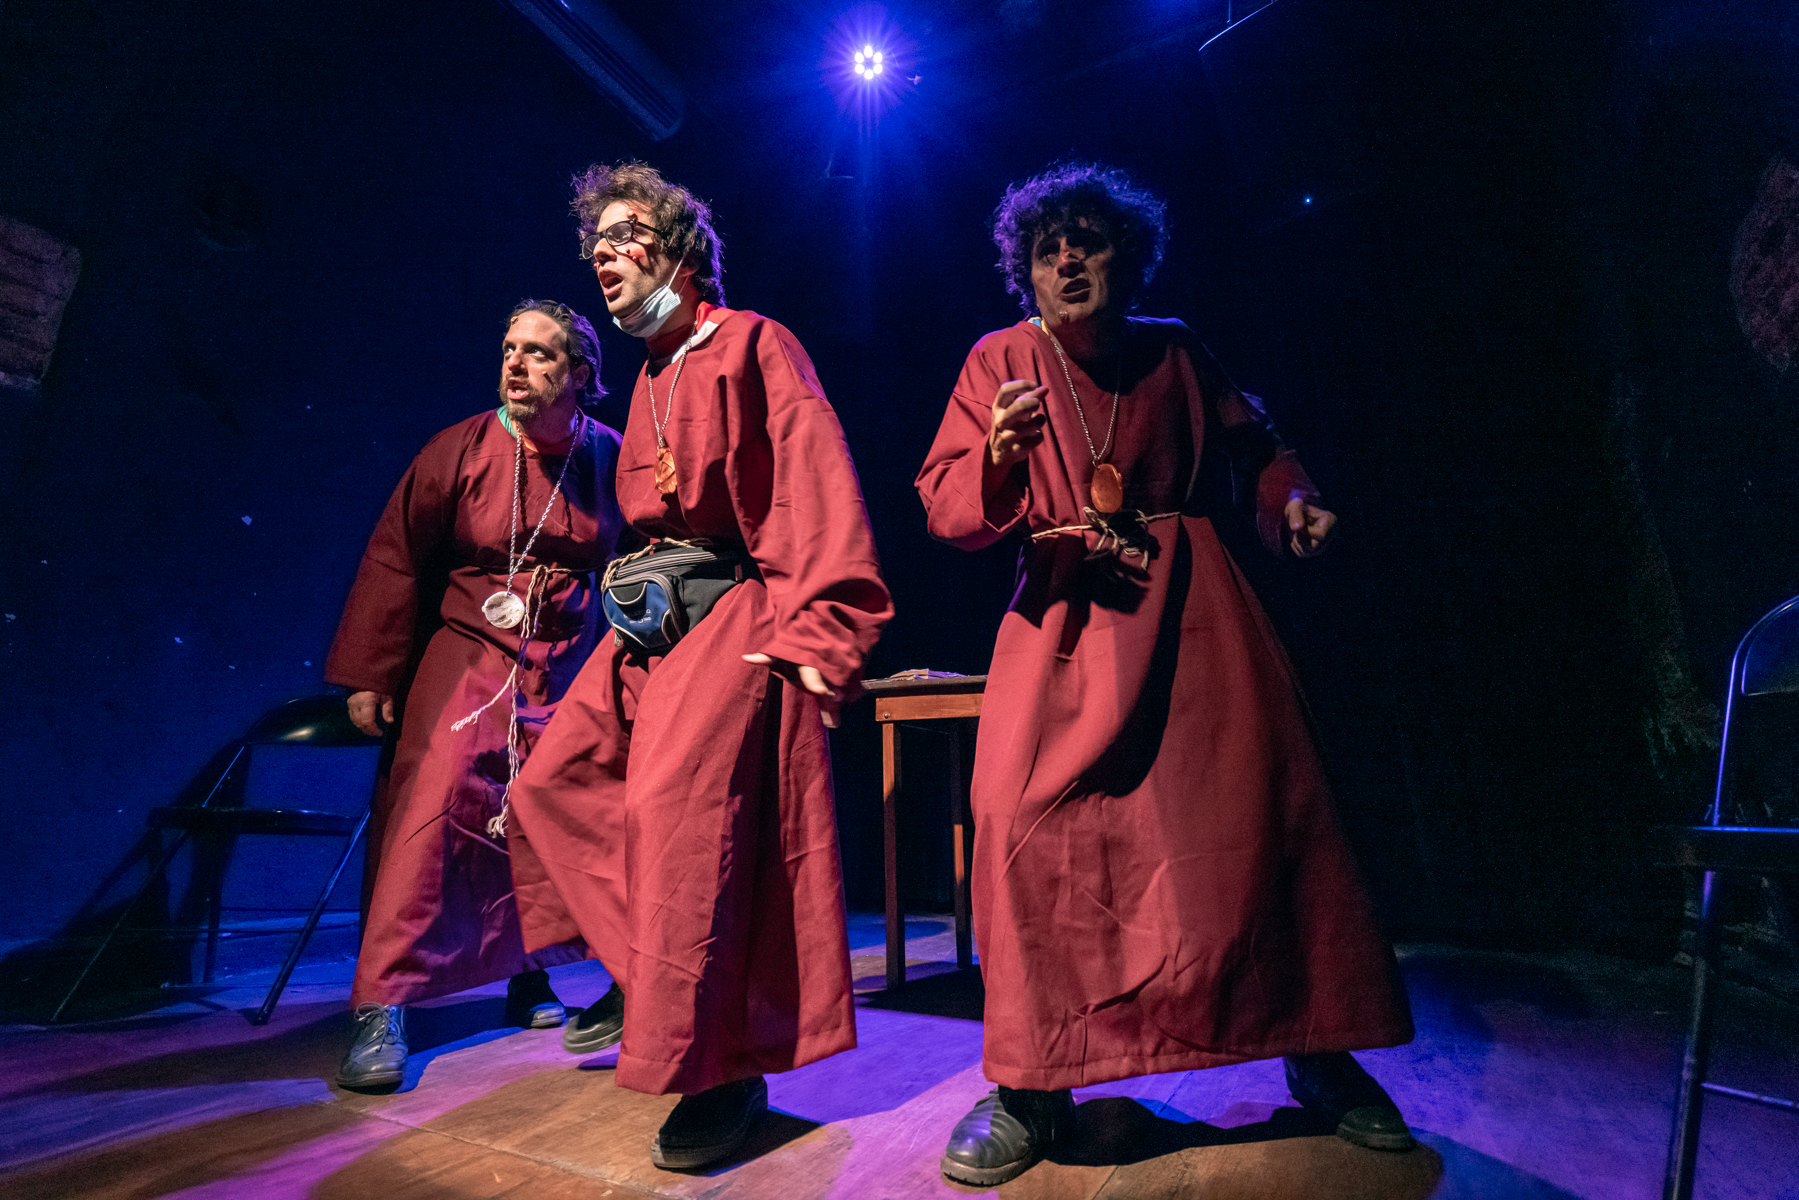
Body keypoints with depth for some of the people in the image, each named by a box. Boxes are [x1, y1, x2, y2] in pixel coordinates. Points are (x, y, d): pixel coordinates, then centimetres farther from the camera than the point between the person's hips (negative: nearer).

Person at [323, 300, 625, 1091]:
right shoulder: (460, 451, -7)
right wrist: (370, 677, -4)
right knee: (428, 807, -13)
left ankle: (531, 980, 28)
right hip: (465, 656, -2)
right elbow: (395, 560, -3)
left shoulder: (611, 459, -2)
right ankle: (380, 1008, -3)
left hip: (569, 670, 2)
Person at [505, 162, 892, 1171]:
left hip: (736, 614, -9)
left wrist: (820, 629, -23)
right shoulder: (649, 379, 22)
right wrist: (626, 593, 17)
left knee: (677, 805, -22)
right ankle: (644, 980, 26)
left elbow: (818, 487, -14)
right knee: (552, 785, 10)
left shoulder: (753, 345, -3)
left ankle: (725, 1068, -8)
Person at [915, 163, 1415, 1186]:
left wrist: (1291, 497, 1)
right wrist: (998, 458, -24)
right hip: (1066, 611, -1)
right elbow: (946, 508, -3)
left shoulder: (1175, 353, 9)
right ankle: (1033, 1083, 1)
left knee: (1267, 802, -6)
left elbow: (1251, 446, 22)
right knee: (1024, 816, -17)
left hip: (1190, 603, 2)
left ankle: (1317, 1048, 18)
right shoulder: (1000, 360, 4)